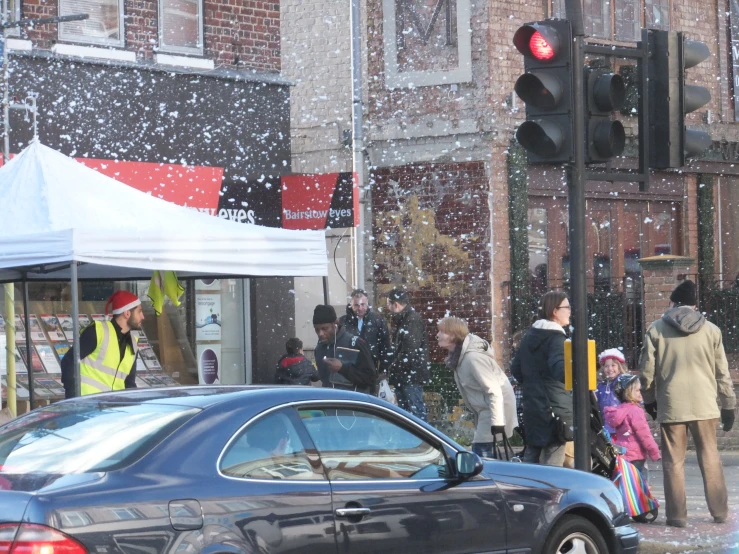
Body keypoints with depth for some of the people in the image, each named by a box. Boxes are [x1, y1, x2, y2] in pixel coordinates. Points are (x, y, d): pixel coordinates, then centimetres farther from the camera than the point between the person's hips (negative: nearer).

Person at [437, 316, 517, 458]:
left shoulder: (472, 357, -23)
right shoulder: (459, 355, 7)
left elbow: (494, 390, -26)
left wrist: (497, 423, -27)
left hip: (495, 409, -10)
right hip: (485, 410, 10)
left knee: (480, 455, -13)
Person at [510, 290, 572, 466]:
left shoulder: (530, 335, 14)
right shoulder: (555, 338, -12)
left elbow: (516, 368, 19)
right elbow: (561, 371, -30)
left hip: (531, 406, 9)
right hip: (554, 408, -9)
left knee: (531, 459, 18)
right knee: (552, 466, -7)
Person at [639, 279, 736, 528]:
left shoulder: (656, 330, 0)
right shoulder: (710, 330, 3)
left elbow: (647, 370, 1)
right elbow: (722, 372, 6)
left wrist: (649, 398, 16)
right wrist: (728, 405, 13)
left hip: (670, 404, -1)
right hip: (704, 404, 1)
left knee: (674, 460, 4)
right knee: (710, 456, 11)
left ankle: (677, 514, 3)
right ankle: (719, 510, 13)